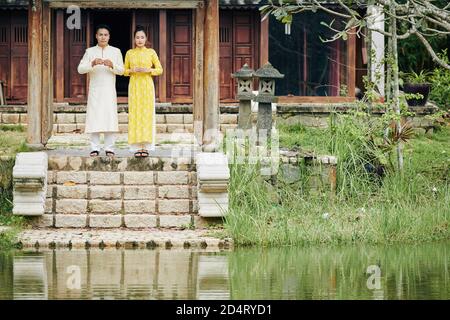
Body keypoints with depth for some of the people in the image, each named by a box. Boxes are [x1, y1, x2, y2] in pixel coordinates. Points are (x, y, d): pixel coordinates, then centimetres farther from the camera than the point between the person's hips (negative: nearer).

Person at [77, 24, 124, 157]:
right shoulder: (90, 51, 8)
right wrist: (92, 64, -19)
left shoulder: (115, 51, 10)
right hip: (95, 90, 0)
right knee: (94, 117, -5)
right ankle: (95, 148, -2)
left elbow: (121, 71, 3)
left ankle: (109, 148, -2)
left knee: (110, 117, -5)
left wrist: (112, 65, -17)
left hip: (109, 90, 0)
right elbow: (80, 69, -2)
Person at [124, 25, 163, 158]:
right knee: (134, 115, -3)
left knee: (147, 114, -5)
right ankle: (137, 147, -1)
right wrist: (132, 70, -9)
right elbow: (124, 71, 12)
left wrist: (148, 70, -12)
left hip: (147, 86, -1)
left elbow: (160, 70, 5)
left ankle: (146, 147, -1)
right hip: (134, 86, 1)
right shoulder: (129, 53, 7)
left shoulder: (151, 52, 4)